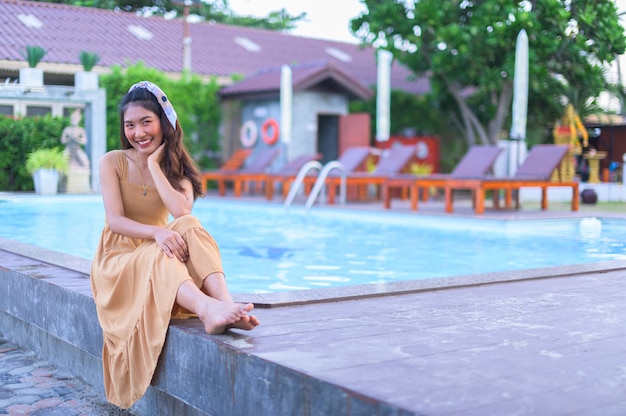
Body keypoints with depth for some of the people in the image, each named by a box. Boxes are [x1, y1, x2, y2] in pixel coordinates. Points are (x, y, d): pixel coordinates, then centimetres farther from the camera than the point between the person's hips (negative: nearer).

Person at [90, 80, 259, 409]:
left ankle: (226, 304, -51)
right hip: (120, 259, -2)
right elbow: (115, 220, -16)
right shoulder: (112, 162, -3)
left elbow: (182, 212, -18)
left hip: (162, 259, 3)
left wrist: (154, 165, -14)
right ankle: (208, 309, -66)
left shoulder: (176, 165, 4)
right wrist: (157, 233, -33)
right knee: (160, 253, -37)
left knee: (189, 227, -30)